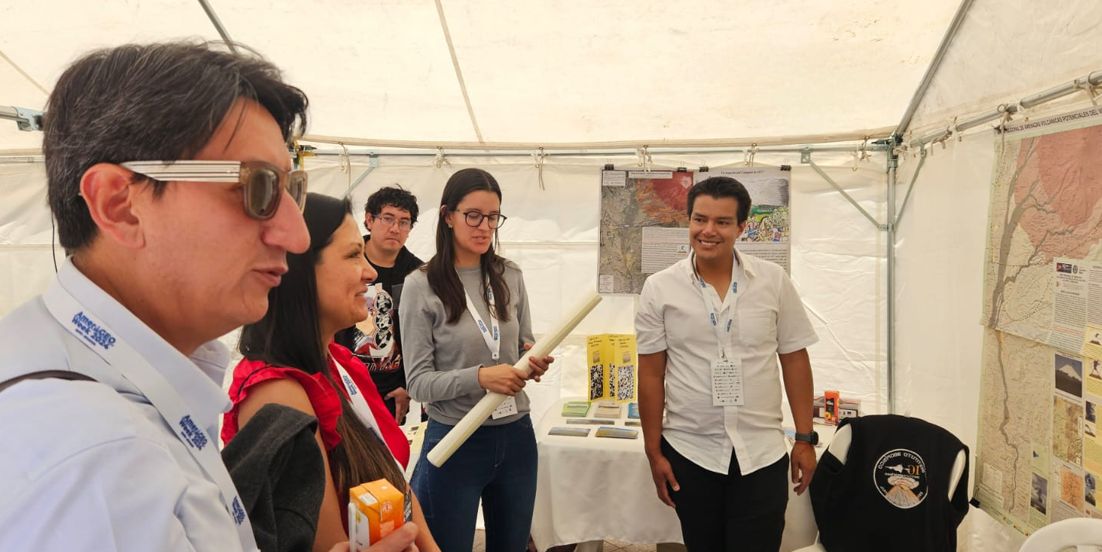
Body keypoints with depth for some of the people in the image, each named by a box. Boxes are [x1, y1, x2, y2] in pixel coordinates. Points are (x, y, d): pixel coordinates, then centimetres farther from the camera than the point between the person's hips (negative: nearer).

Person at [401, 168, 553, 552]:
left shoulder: (511, 277, 2)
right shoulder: (421, 286, -11)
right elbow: (418, 382, -11)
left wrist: (534, 361, -11)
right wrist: (479, 377, -26)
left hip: (516, 436, 4)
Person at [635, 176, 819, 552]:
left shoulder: (774, 281, -2)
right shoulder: (659, 288, -5)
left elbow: (795, 359, 3)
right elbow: (651, 374, -2)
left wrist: (805, 438, 2)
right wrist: (654, 451, -1)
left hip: (762, 454, 0)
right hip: (689, 455, 0)